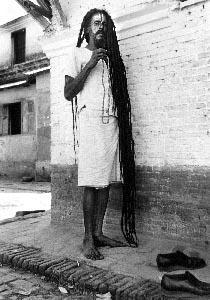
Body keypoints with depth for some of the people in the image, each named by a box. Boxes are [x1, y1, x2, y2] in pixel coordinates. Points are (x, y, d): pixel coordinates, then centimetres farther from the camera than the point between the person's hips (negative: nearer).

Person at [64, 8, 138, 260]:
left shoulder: (110, 58, 25)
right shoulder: (78, 54, 9)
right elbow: (68, 93, 0)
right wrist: (89, 65, -8)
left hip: (111, 121, 5)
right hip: (90, 119, -5)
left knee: (105, 181, 2)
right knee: (91, 182, -9)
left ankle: (98, 233, 9)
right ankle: (88, 239, -3)